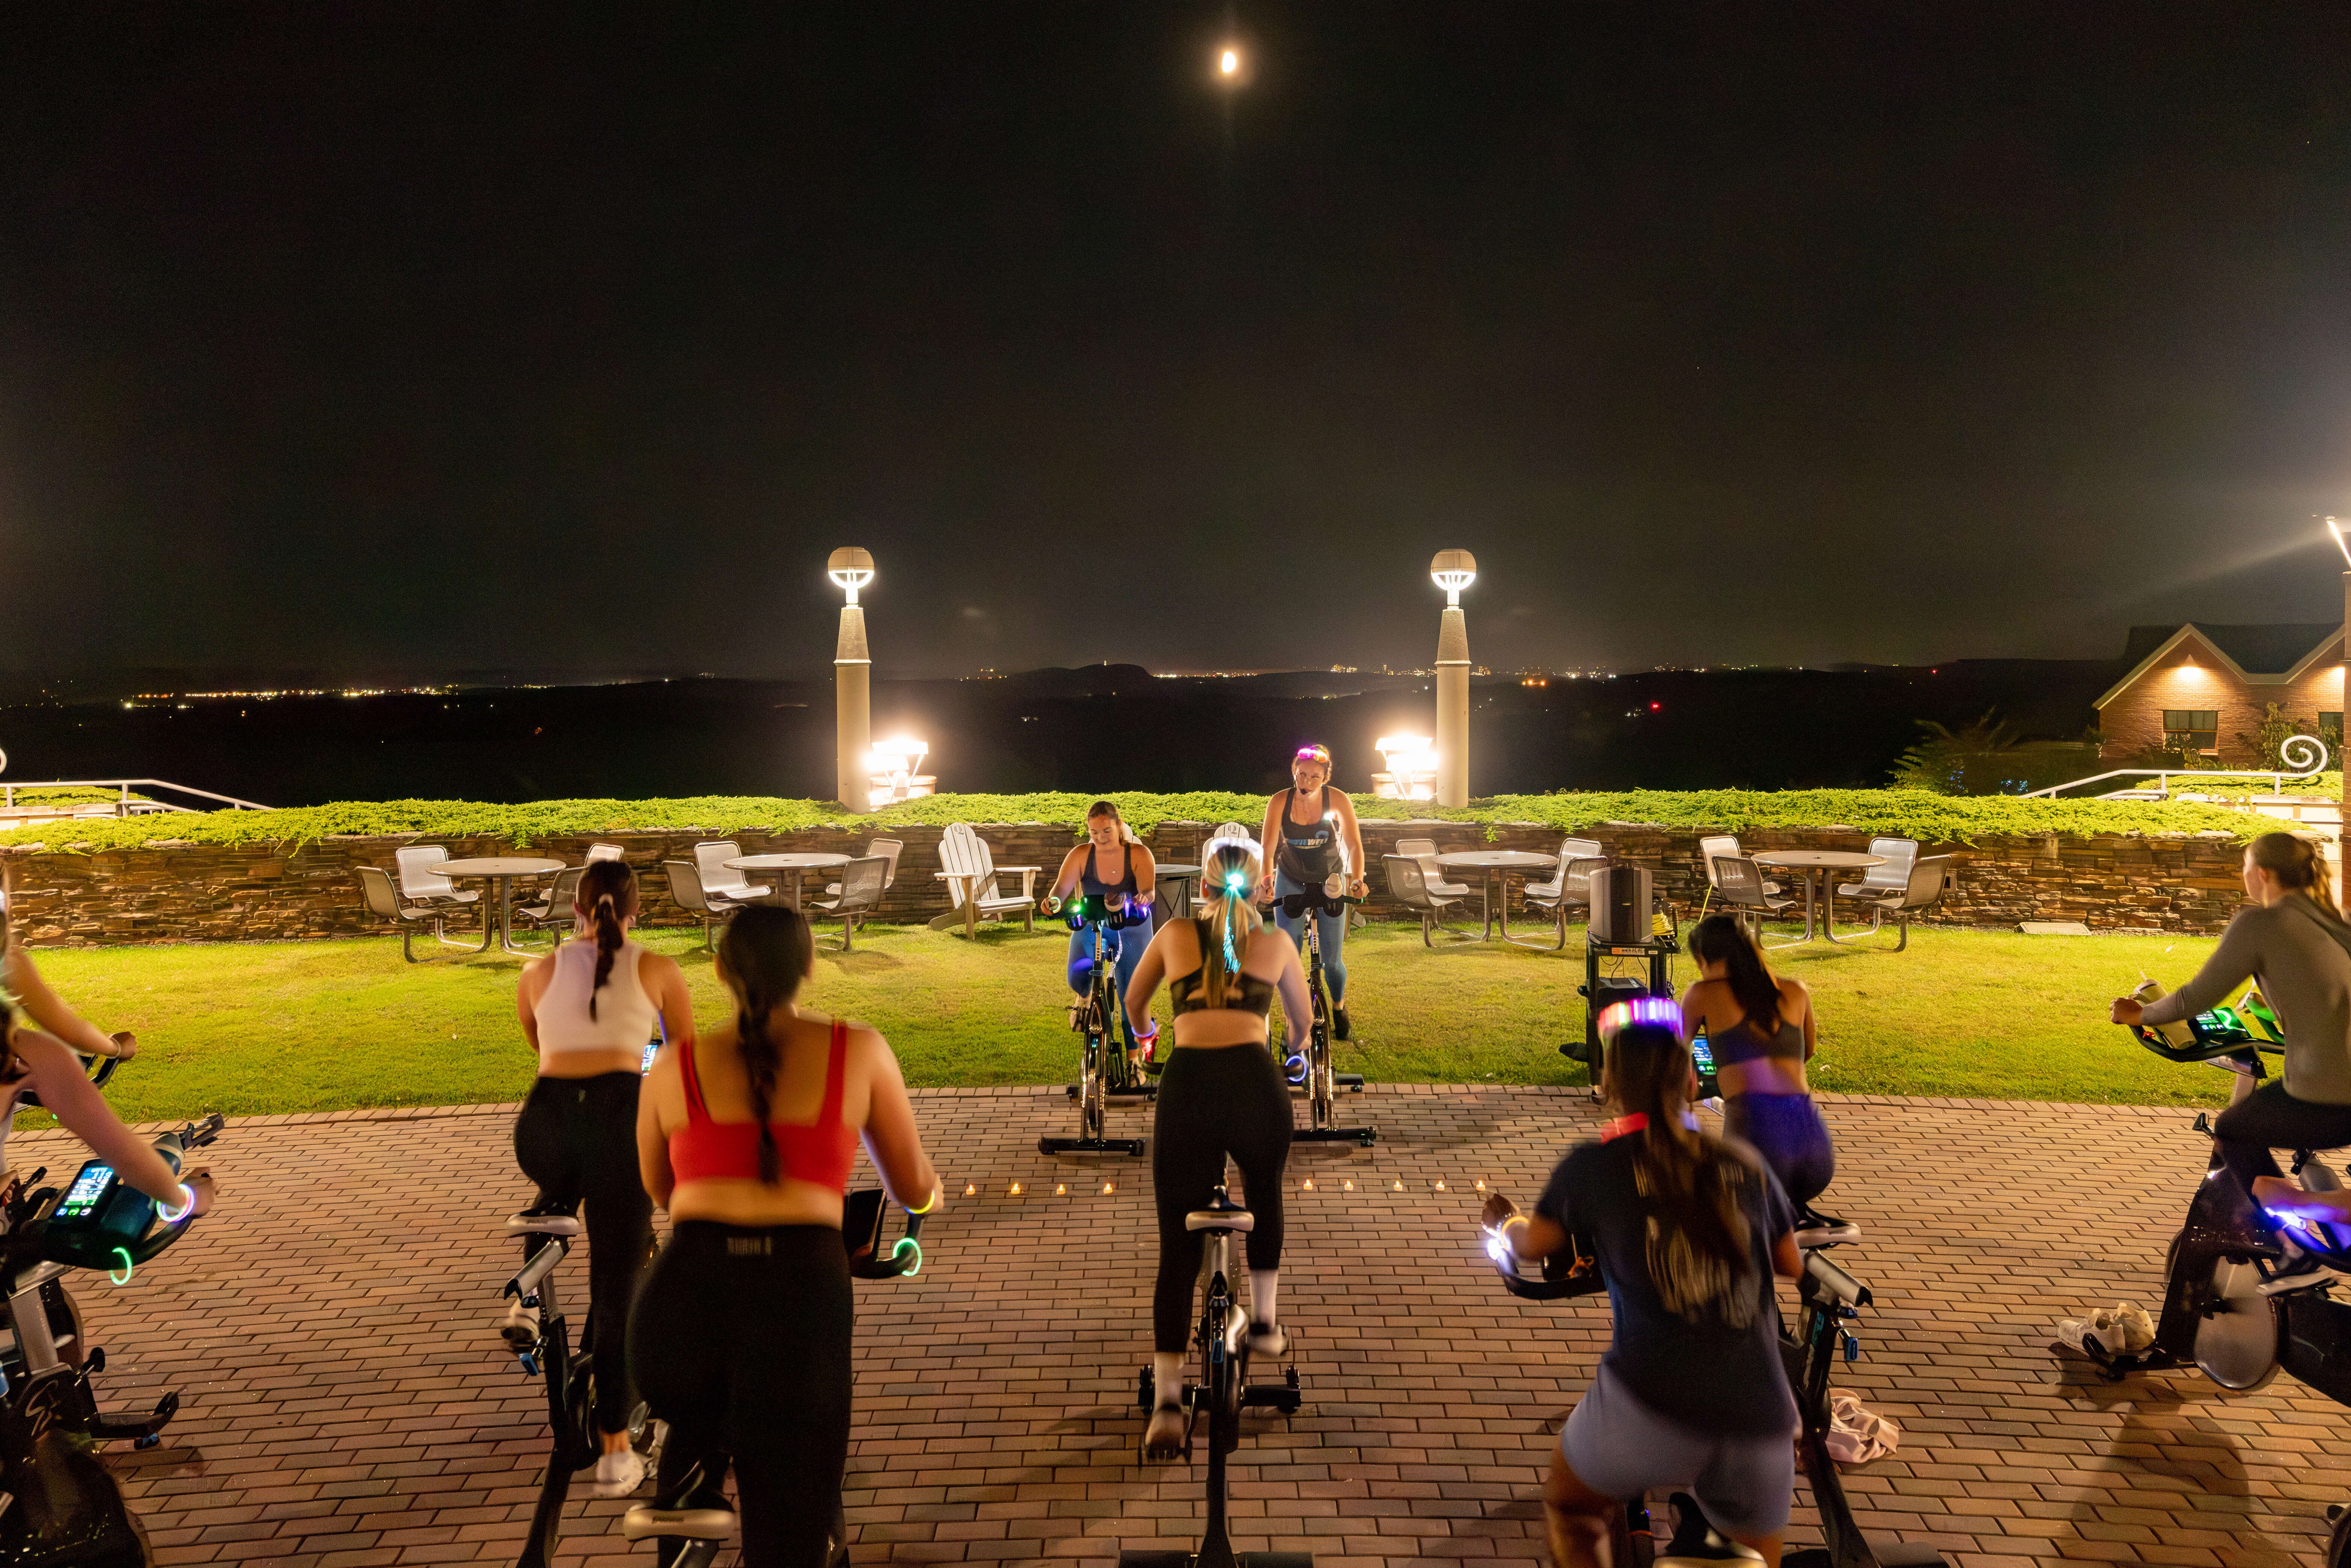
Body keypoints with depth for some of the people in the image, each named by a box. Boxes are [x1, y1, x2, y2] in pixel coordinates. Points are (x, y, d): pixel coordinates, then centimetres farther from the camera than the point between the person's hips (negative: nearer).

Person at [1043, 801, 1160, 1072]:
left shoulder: (1138, 854, -16)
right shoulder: (1081, 855, -12)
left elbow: (1149, 892, -28)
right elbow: (1062, 887, -22)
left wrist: (1142, 898, -52)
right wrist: (1053, 899, -45)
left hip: (1132, 929, -1)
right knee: (1078, 980, -21)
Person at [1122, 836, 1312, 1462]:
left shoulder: (1175, 934, 17)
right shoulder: (1276, 943, 16)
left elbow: (1132, 1005, 32)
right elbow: (1302, 1021, 32)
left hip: (1185, 1088, 0)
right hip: (1256, 1086, 0)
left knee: (1178, 1247, 6)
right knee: (1265, 1193, 32)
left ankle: (1167, 1398, -5)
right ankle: (1264, 1322, 39)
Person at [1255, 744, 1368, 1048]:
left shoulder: (1338, 801, -19)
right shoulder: (1280, 802, -18)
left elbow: (1354, 845, -20)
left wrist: (1356, 879, -37)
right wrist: (1265, 879, -42)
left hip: (1330, 882, 0)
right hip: (1291, 882, 1)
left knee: (1332, 961, 0)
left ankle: (1339, 1006, 33)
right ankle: (1294, 1024, 13)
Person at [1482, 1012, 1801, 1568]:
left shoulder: (1593, 1166, 2)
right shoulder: (1744, 1166, 9)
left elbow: (1532, 1245, 18)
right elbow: (1792, 1265, 23)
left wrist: (1503, 1219, 40)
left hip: (1649, 1405, -2)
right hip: (1760, 1419, 3)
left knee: (1571, 1516, 24)